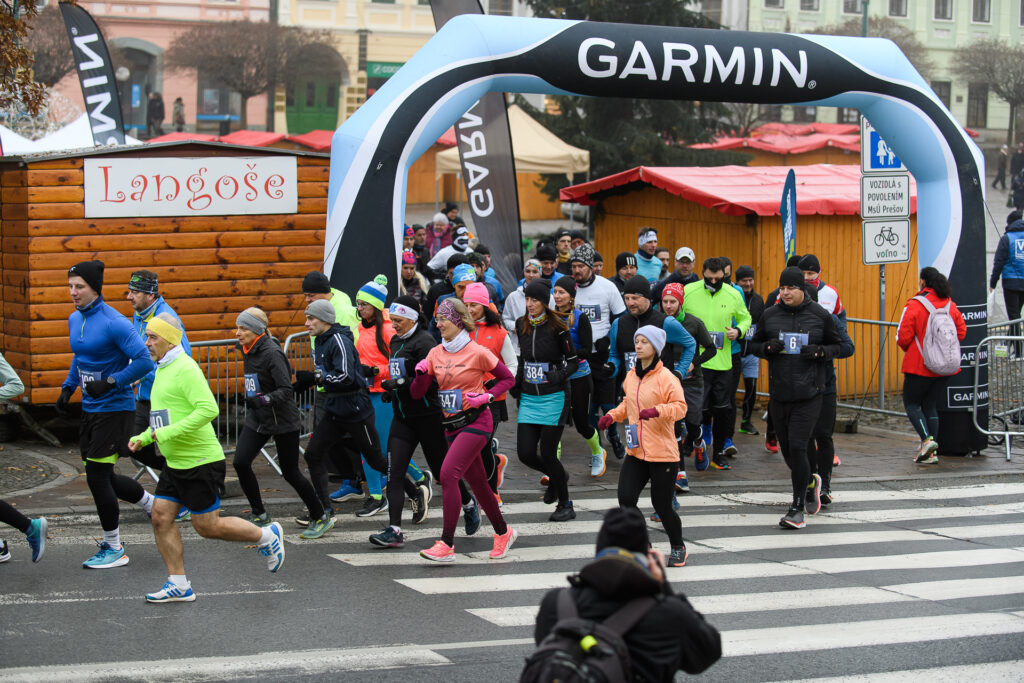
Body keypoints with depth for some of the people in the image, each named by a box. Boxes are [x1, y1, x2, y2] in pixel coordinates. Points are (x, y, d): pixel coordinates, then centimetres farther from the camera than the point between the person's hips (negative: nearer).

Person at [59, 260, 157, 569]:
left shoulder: (114, 323, -18)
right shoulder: (75, 320, 8)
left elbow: (144, 361, -20)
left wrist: (110, 383, -23)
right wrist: (68, 387, 13)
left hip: (115, 408, -9)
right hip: (90, 409, 9)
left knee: (97, 476, -6)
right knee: (101, 477, 13)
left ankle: (113, 549, 7)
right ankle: (156, 506, 34)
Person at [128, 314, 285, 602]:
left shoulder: (185, 369, -17)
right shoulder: (162, 370, 14)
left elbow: (208, 409, -28)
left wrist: (168, 433, -27)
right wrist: (143, 438, 13)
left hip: (200, 462, -9)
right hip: (175, 464, 9)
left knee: (207, 526, -2)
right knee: (161, 517, 2)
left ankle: (266, 536, 17)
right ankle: (178, 584, 9)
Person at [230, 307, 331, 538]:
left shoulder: (272, 353, -20)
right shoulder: (249, 351, 4)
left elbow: (286, 391, -26)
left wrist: (263, 400, -39)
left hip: (282, 421, -8)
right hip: (256, 419, 8)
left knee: (290, 472, 0)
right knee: (240, 462, -8)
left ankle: (321, 518, 16)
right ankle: (260, 515, 6)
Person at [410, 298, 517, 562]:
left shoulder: (477, 353, -9)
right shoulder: (435, 354, 7)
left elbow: (507, 378, 1)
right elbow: (416, 394, 8)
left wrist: (485, 396, -13)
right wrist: (420, 374, -10)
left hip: (475, 422, -6)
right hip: (451, 425, 6)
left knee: (448, 474, -21)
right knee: (476, 482, 12)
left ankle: (447, 545, -21)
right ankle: (503, 532, 31)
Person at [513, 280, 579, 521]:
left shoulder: (557, 327, -10)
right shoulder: (521, 325, 5)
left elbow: (573, 361, -5)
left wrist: (561, 375, -24)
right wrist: (517, 381, 11)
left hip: (553, 397, -5)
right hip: (528, 398, 5)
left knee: (547, 454, -7)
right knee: (526, 454, -1)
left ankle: (565, 505, 11)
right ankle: (556, 477, 32)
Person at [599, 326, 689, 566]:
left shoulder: (665, 377, -12)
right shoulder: (631, 376, 9)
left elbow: (680, 407, -18)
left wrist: (657, 410, -33)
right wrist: (612, 415, 10)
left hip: (662, 453, -6)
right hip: (636, 452, 6)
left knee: (662, 505, 2)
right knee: (625, 499, -7)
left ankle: (678, 547, 27)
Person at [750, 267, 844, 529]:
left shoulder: (820, 315, 1)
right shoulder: (770, 315, 6)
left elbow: (836, 346, 11)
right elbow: (754, 344, 16)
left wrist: (820, 351, -10)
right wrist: (768, 347, -7)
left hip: (809, 394, -4)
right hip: (779, 392, 4)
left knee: (797, 447, -12)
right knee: (787, 450, 10)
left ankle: (798, 508, -3)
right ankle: (811, 482, 41)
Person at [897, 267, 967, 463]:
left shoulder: (915, 305, -12)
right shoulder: (950, 305, 5)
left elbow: (903, 336, -13)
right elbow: (961, 331, 8)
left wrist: (909, 349, 8)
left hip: (920, 366, -5)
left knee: (911, 403, 7)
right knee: (931, 406, 13)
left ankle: (927, 439, -14)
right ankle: (931, 453, 8)